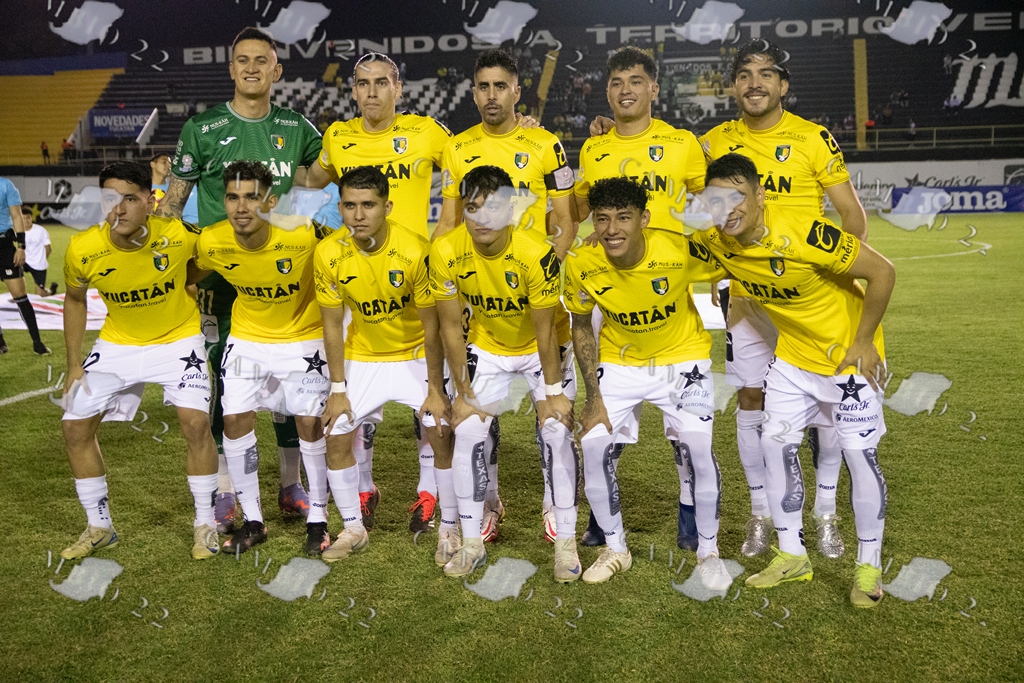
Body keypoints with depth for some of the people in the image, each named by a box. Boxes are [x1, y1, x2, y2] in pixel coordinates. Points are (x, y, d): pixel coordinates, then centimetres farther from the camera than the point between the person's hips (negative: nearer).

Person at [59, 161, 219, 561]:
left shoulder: (179, 236, -25)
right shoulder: (82, 250, -19)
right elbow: (75, 300, 2)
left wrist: (178, 287, -9)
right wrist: (74, 366, 1)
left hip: (178, 338, -3)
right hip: (119, 344, 3)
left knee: (195, 421, -19)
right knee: (75, 425, 2)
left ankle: (205, 524, 3)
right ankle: (99, 528, 20)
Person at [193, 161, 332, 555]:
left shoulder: (303, 236, -28)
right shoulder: (212, 244, -17)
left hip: (304, 338, -3)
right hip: (247, 338, 3)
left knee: (310, 422, -5)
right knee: (235, 419, -2)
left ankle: (318, 520, 14)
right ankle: (252, 522, 14)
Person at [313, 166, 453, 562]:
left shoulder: (415, 251, -26)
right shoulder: (329, 254, -16)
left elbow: (431, 326, -18)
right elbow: (332, 325, -6)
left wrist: (435, 389, -15)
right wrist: (338, 389, -5)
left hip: (416, 355, -3)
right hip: (363, 357, 3)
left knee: (440, 436, -13)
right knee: (336, 437, -1)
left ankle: (449, 528, 8)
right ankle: (354, 529, 20)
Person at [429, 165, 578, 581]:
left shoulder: (537, 255, -31)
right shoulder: (446, 252, -23)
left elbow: (544, 331, -21)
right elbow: (451, 327, -13)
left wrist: (552, 392, -15)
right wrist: (463, 393, -10)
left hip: (539, 350, -2)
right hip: (487, 348, 2)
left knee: (557, 432, -13)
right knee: (467, 433, -7)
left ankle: (566, 543, 2)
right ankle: (472, 543, 8)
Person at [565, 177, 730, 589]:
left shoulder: (681, 251, -27)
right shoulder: (582, 265, -19)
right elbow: (581, 327, -3)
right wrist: (594, 398, -6)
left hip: (682, 357, -2)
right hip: (619, 362, 2)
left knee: (696, 447, -17)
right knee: (595, 449, -7)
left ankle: (708, 553, 9)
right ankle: (615, 549, 18)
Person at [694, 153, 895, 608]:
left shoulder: (805, 236, -31)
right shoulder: (713, 240, -14)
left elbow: (882, 272, -23)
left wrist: (864, 342, -17)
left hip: (850, 353, -5)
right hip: (793, 355, 6)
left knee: (859, 453, -4)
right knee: (775, 443, 3)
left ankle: (869, 566, 14)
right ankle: (792, 556, 18)